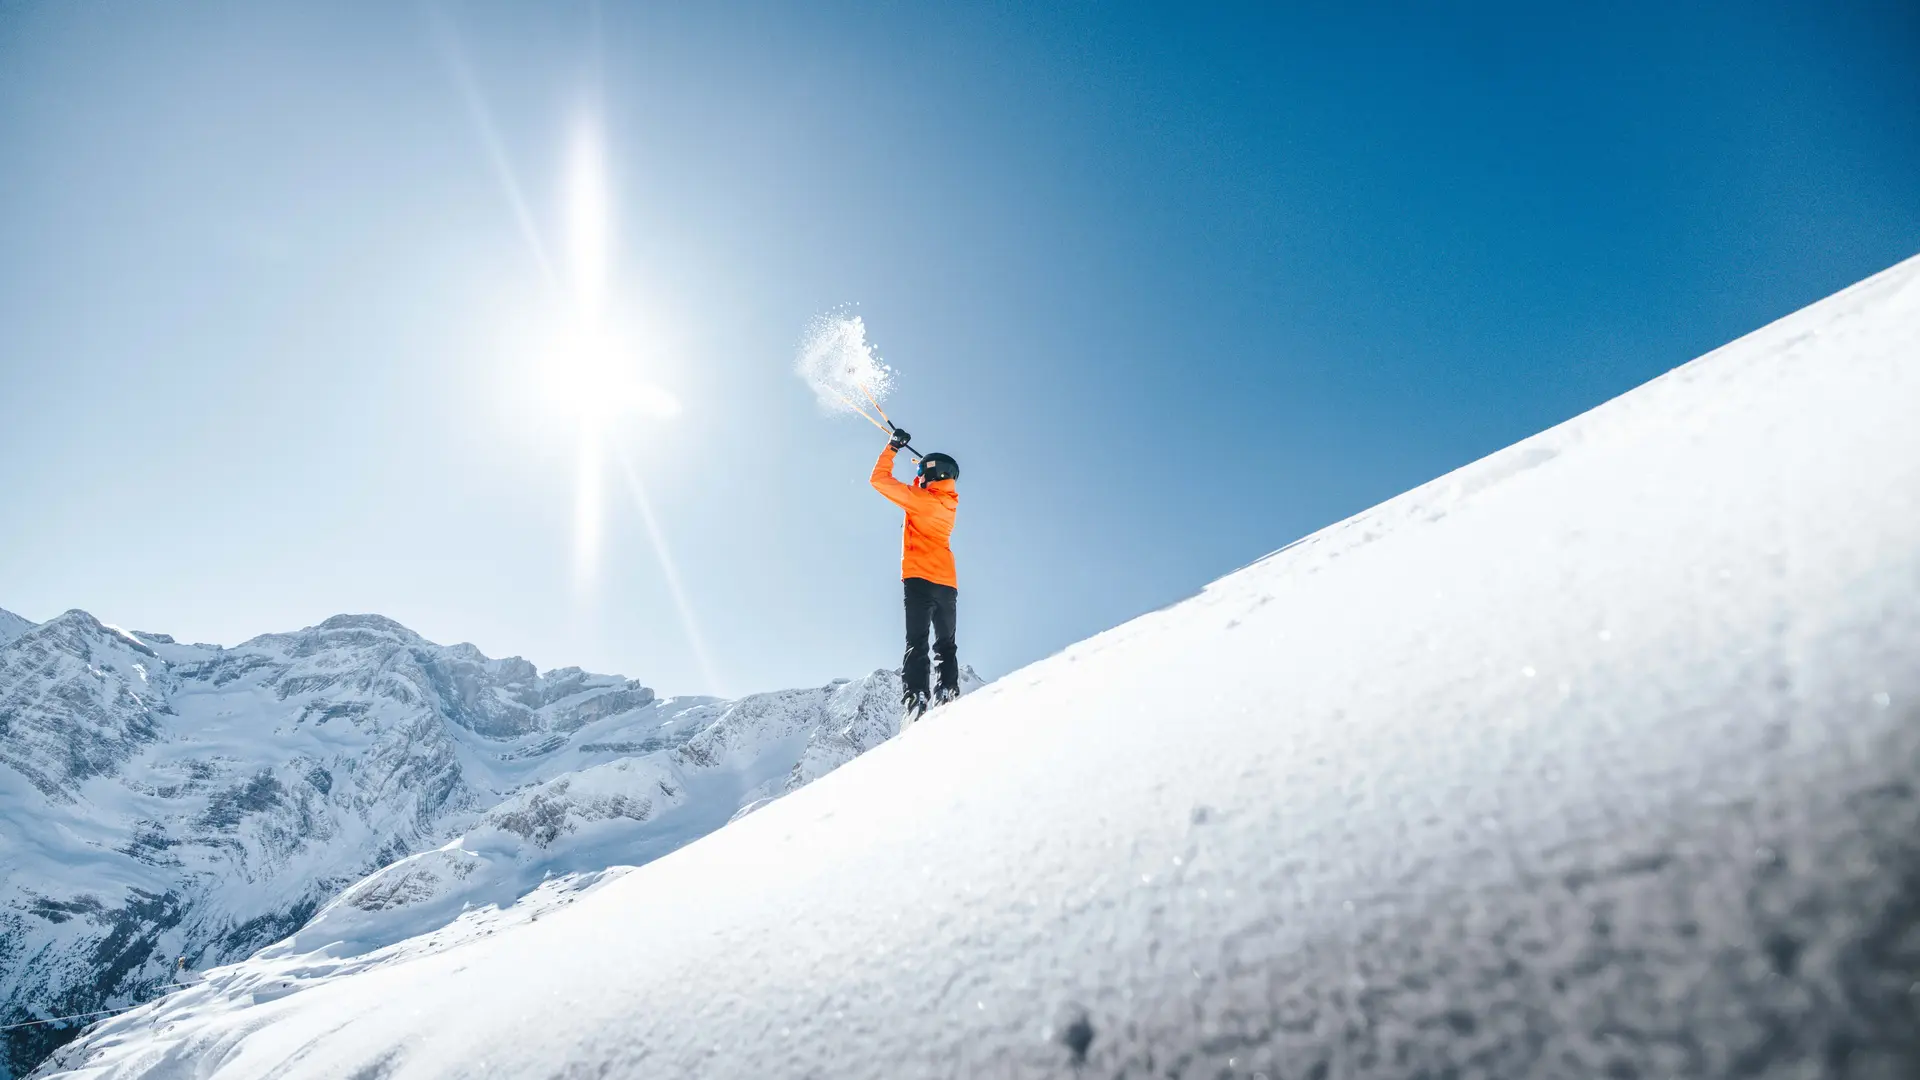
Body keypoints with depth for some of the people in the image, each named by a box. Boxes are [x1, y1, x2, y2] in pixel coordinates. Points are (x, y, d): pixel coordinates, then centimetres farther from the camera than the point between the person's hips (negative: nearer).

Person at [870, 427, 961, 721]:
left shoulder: (920, 498, -5)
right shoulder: (948, 504, 13)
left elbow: (880, 479, 2)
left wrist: (892, 447, 13)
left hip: (919, 579, -6)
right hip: (948, 583, 6)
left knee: (916, 643, -9)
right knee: (946, 645, 12)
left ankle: (916, 698, -22)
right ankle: (948, 692, -3)